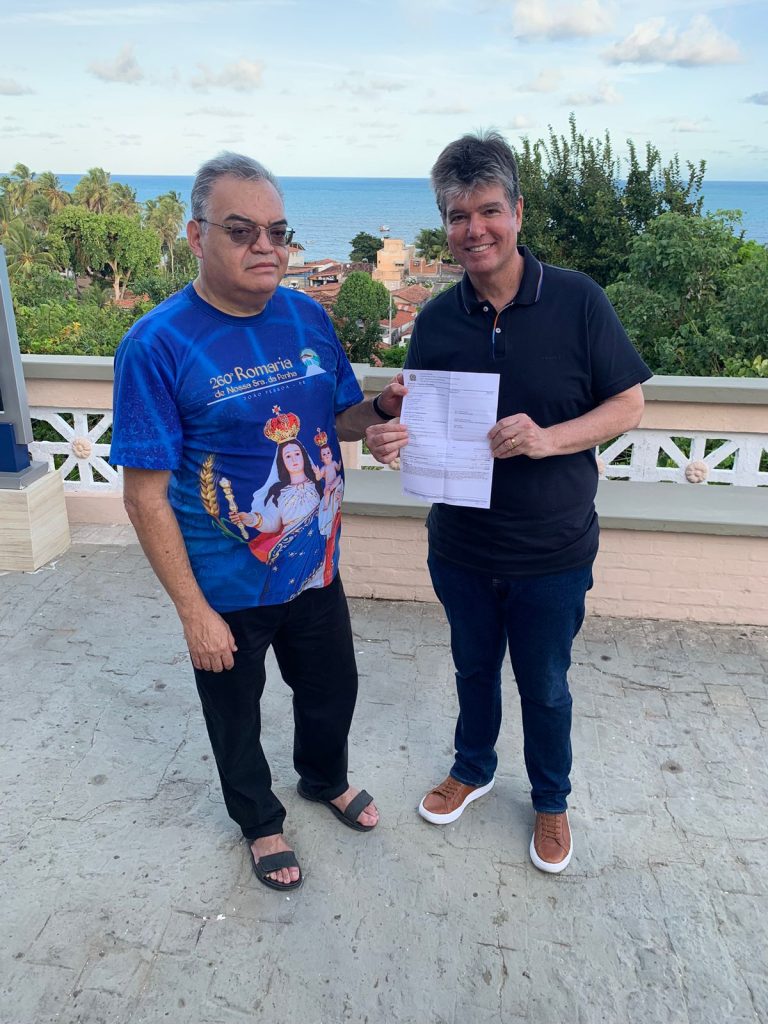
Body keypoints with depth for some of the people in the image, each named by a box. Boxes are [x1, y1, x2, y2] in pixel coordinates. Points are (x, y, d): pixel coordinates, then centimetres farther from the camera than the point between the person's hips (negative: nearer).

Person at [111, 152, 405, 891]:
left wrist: (382, 407, -14)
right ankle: (259, 820, 49)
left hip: (315, 567, 5)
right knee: (236, 715, 19)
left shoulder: (310, 319, -3)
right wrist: (193, 611, -16)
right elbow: (145, 494, -17)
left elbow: (339, 421, 9)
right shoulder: (157, 344, -19)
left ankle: (325, 779, 56)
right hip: (228, 588, -4)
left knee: (332, 690, 24)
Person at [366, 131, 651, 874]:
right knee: (474, 668, 23)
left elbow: (629, 405, -9)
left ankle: (551, 801, 44)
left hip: (552, 553, -2)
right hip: (460, 547, 3)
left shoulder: (577, 302, -13)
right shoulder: (437, 319, -4)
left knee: (544, 687, 17)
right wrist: (390, 437, -20)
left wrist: (546, 438, -26)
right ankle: (473, 769, 51)